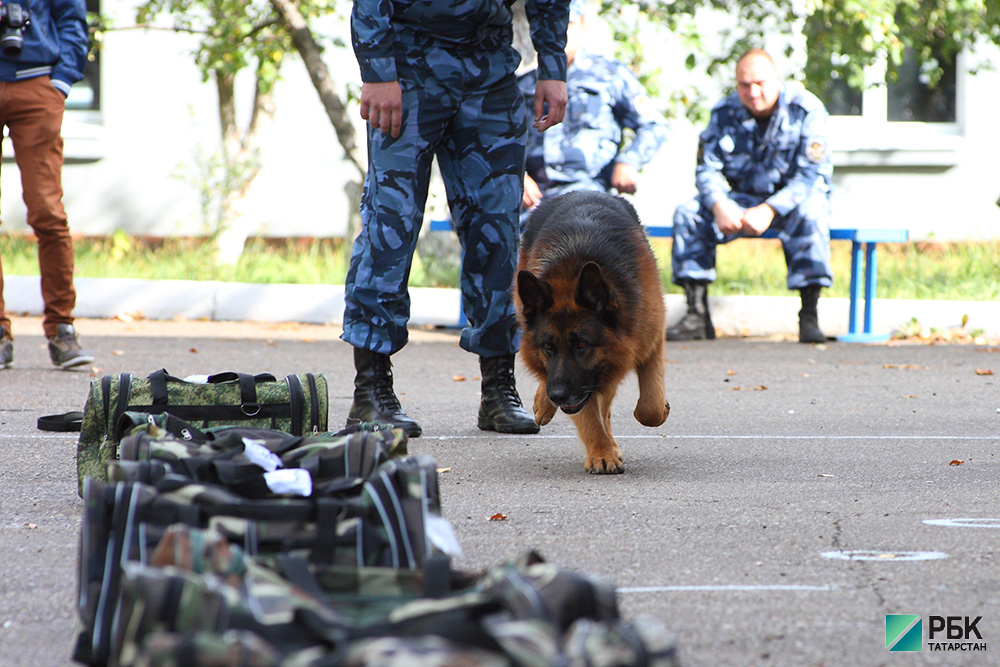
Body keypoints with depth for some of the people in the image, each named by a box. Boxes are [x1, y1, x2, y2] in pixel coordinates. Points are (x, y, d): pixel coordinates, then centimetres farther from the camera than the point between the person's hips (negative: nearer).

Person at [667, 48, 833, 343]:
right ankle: (697, 315, -19)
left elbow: (812, 175, -20)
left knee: (810, 213, -38)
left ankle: (809, 316, -33)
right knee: (687, 214, -20)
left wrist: (770, 210, -33)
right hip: (742, 200, 3)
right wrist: (719, 206, -28)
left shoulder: (806, 109, -13)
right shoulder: (724, 113, -2)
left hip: (790, 200, -3)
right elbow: (707, 169, -5)